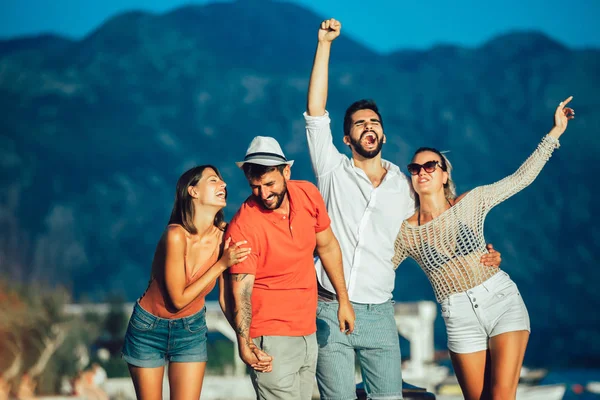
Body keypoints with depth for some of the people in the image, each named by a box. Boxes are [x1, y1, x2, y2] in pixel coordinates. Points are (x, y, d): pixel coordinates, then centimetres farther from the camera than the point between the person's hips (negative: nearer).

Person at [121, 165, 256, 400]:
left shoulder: (224, 236, -14)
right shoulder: (176, 236, -28)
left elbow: (226, 298, -7)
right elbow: (179, 299, -23)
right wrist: (221, 264, -25)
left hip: (191, 329, 4)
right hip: (149, 328, -4)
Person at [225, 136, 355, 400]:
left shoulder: (308, 194, -4)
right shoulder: (242, 228, -21)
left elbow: (327, 247, 10)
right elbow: (241, 292, -21)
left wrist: (343, 300, 13)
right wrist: (244, 343, -34)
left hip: (308, 333, 6)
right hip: (272, 338, -6)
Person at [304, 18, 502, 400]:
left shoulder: (404, 185, 12)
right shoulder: (334, 171, 5)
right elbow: (316, 112, -2)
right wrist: (325, 43, -5)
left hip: (378, 314, 2)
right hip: (330, 309, -2)